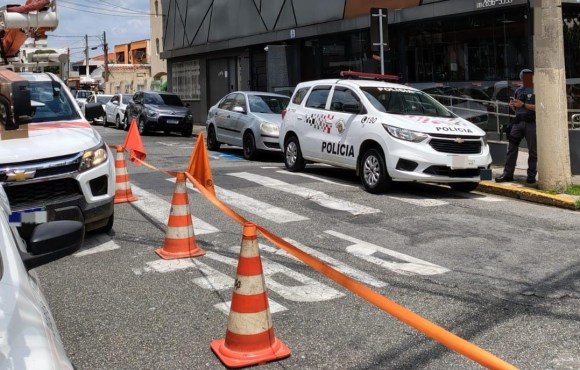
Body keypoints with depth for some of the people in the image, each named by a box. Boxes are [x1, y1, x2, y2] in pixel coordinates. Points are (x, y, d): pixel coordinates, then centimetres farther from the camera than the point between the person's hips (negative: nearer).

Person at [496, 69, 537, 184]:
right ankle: (508, 173, 2)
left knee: (532, 150, 0)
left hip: (532, 123, -5)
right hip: (518, 122, 5)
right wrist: (513, 105, 2)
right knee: (512, 147, 0)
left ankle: (531, 175, 8)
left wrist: (523, 105, -16)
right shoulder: (518, 91, 16)